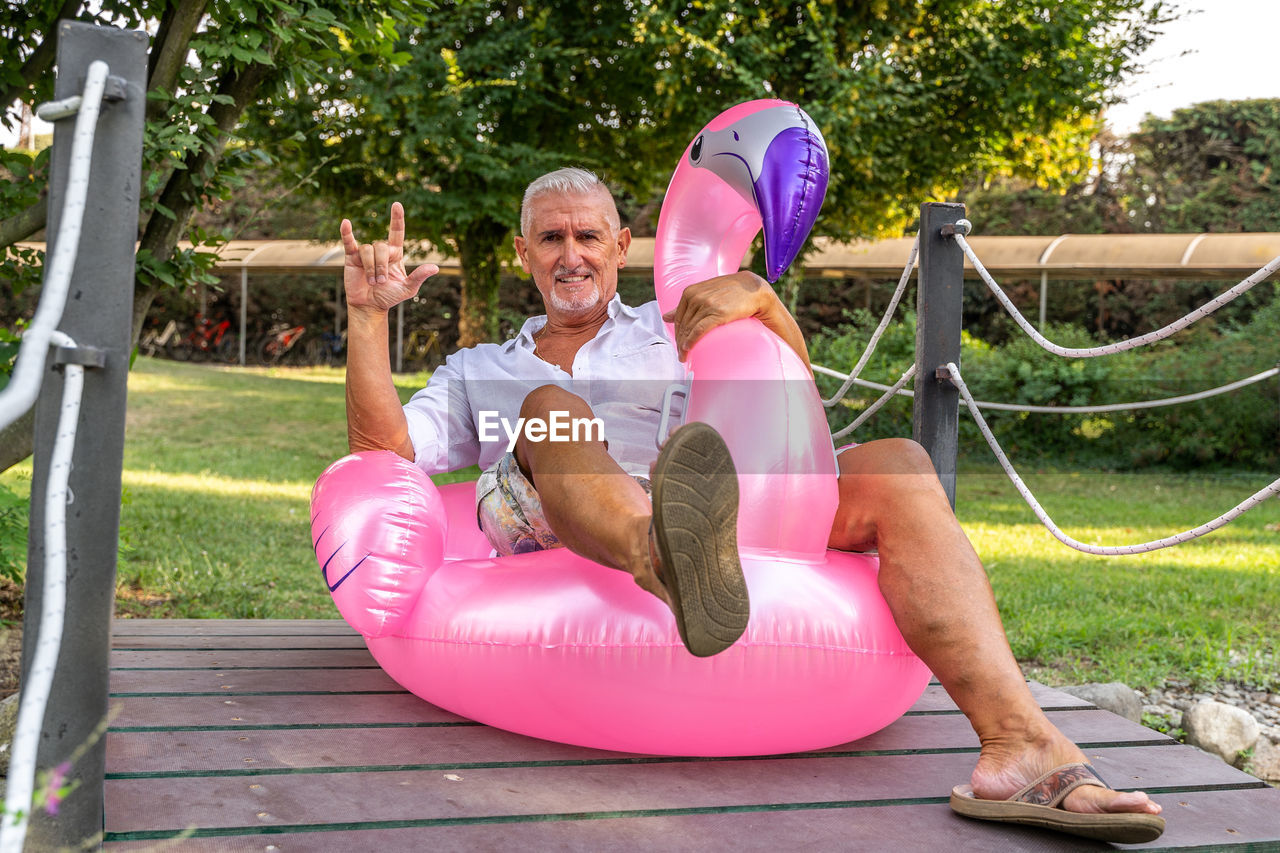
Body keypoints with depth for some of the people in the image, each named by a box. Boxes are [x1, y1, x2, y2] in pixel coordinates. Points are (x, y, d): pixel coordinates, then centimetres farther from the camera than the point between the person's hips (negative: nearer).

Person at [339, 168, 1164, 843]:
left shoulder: (667, 327, 32)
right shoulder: (478, 372, 32)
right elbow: (383, 450, 16)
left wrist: (757, 295, 0)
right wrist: (368, 315, 8)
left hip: (735, 532, 2)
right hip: (553, 552, -1)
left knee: (896, 466, -20)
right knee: (552, 408, -29)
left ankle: (1020, 743, -40)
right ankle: (676, 566, -64)